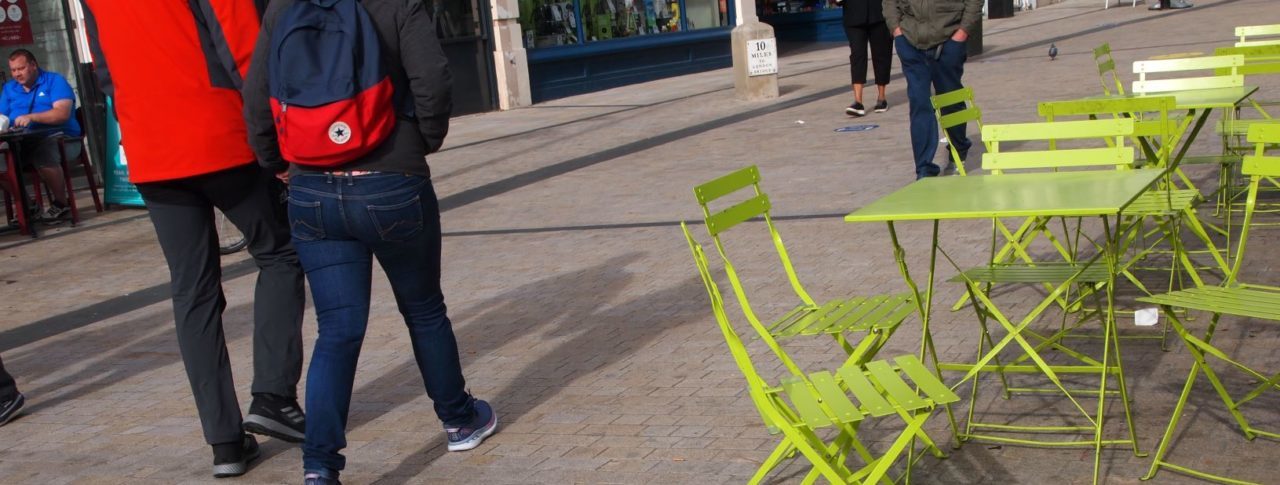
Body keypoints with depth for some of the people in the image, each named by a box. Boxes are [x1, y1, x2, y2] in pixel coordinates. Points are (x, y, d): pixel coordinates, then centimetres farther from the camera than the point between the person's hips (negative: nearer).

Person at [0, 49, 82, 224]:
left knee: (43, 156, -38)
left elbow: (62, 113, -12)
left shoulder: (55, 81, 3)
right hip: (21, 143, 6)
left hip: (58, 137, -6)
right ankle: (28, 206, -3)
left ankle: (61, 205, -16)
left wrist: (32, 117, -24)